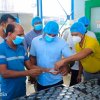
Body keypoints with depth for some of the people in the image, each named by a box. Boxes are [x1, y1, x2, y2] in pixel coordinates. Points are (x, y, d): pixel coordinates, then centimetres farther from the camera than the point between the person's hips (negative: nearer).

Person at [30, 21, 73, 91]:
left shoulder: (62, 42, -12)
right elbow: (33, 57, 7)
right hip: (41, 81, 2)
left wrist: (66, 67, -36)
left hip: (56, 81, -2)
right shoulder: (35, 41, -4)